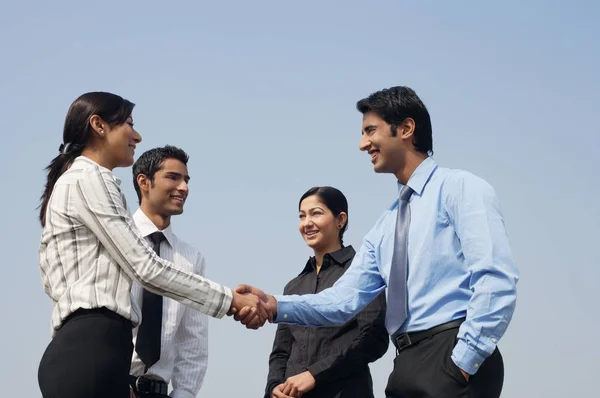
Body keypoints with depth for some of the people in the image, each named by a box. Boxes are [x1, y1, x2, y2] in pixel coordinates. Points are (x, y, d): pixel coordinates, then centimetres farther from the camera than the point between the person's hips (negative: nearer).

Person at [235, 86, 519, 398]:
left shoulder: (460, 188, -3)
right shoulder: (385, 226, 21)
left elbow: (496, 279, -15)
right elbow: (344, 300, 14)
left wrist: (464, 360, -19)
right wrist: (275, 306, -1)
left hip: (451, 360, -8)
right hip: (407, 366, 8)